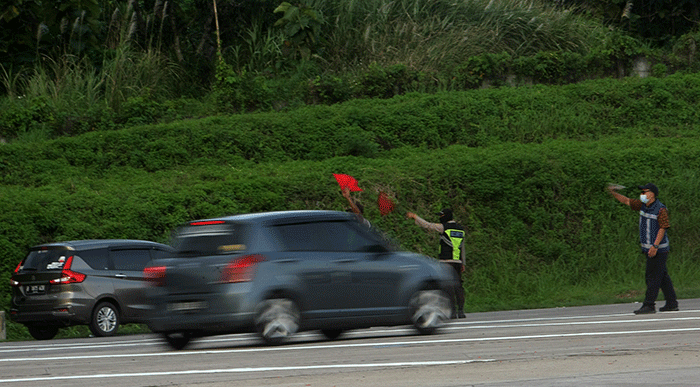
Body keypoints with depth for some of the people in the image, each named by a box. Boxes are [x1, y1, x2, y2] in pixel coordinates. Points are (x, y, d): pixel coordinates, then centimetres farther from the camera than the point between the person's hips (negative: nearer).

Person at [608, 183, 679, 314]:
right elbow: (626, 201, 18)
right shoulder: (643, 205, 9)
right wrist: (613, 193, 8)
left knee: (652, 277, -8)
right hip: (648, 248, 8)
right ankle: (672, 303, 16)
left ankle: (649, 305, -8)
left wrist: (655, 246, -23)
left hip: (658, 249, -8)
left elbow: (662, 228, -17)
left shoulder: (661, 209, -14)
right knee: (662, 276, 11)